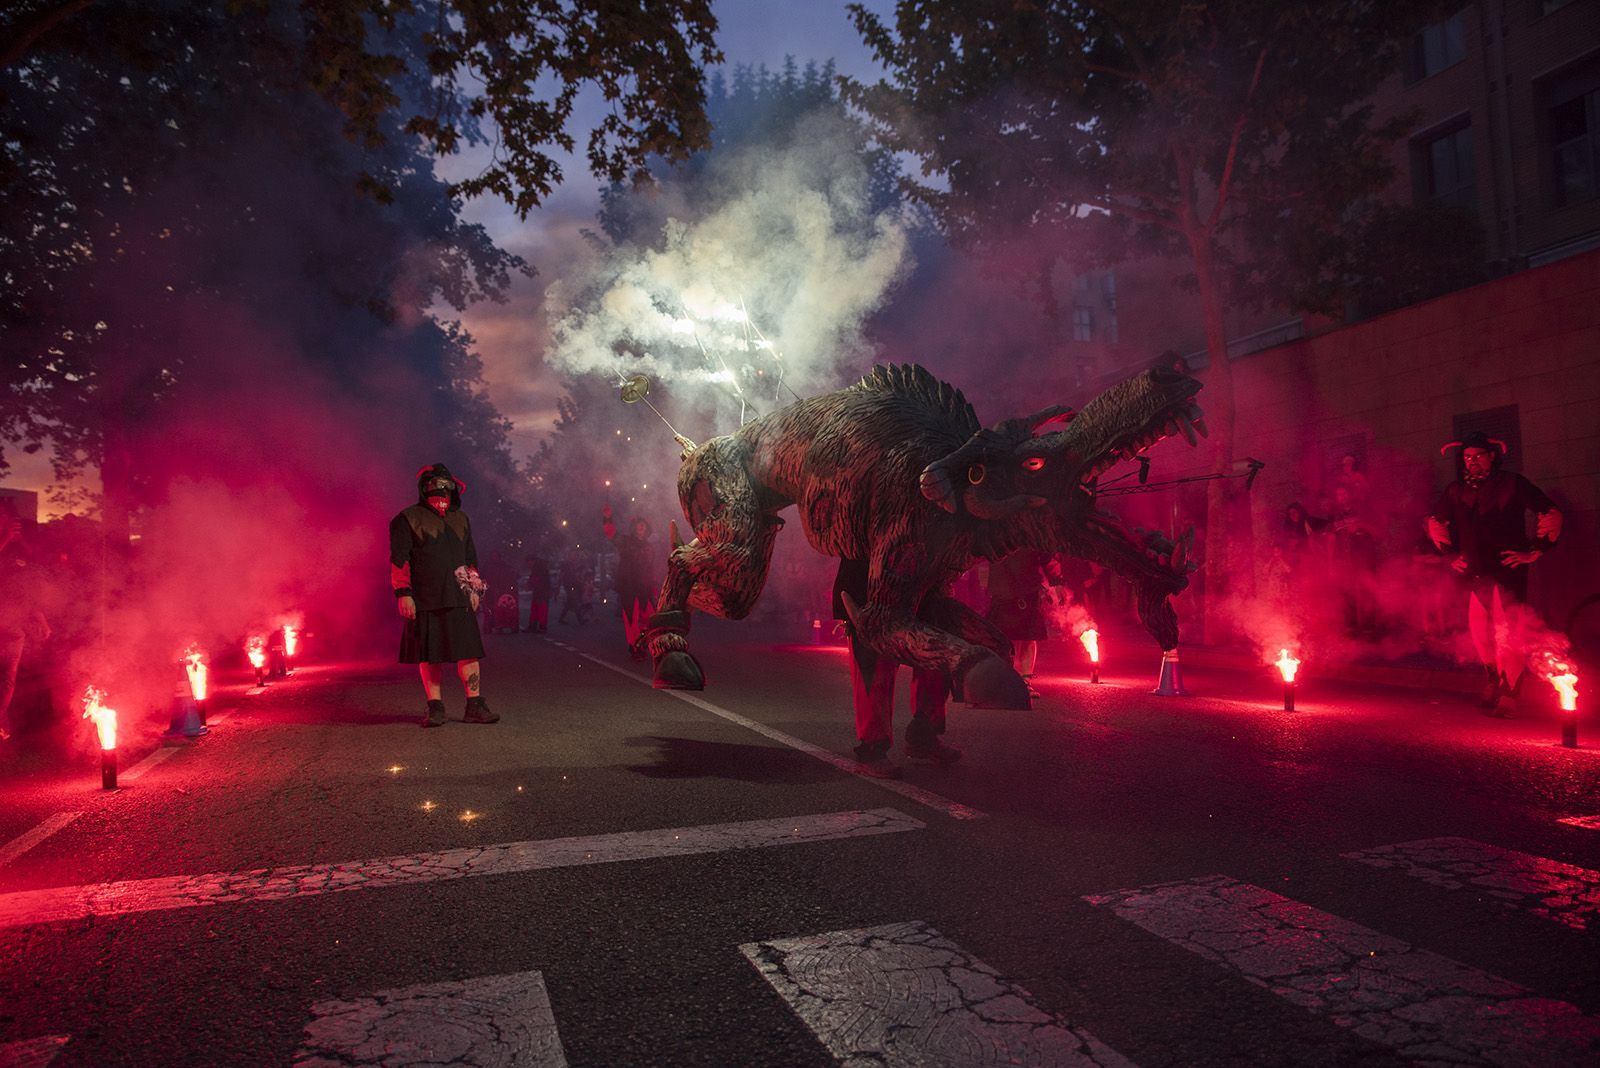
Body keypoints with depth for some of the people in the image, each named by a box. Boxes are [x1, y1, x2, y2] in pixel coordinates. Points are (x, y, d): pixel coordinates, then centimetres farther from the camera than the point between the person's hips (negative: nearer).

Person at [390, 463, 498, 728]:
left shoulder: (460, 519, 17)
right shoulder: (408, 519, 1)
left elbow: (470, 557, 21)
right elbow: (399, 560, -3)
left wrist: (474, 590, 15)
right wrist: (403, 593, -10)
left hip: (459, 598, 4)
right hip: (424, 600, -3)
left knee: (468, 651, -1)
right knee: (429, 655, 2)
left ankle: (475, 706, 3)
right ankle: (435, 708, 11)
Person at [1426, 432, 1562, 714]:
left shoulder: (1513, 484, -1)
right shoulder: (1456, 491, 10)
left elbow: (1551, 515, 2)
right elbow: (1435, 521, 26)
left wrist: (1534, 551, -3)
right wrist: (1449, 552, 18)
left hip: (1507, 570, -5)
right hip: (1473, 572, 5)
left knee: (1506, 632, -12)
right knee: (1479, 631, 6)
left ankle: (1508, 693, -6)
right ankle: (1493, 682, 24)